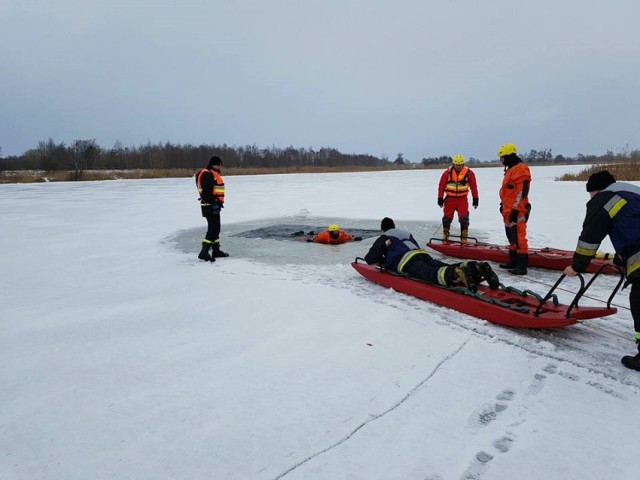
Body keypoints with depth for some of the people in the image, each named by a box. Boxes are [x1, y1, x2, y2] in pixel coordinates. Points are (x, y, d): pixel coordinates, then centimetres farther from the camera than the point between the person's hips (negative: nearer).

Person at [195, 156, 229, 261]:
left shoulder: (214, 174, 19)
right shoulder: (208, 174, -15)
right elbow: (207, 191, -24)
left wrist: (218, 203, 26)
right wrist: (214, 203, -27)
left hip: (214, 205, 11)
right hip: (210, 206, -11)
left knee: (216, 228, 16)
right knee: (213, 229, -13)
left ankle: (216, 250, 25)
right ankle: (204, 252, -14)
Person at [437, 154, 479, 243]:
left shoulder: (469, 173, -6)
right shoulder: (447, 172, -7)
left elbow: (473, 186, 1)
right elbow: (441, 186, -2)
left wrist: (475, 199, 2)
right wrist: (440, 199, -1)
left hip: (462, 199, -1)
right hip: (450, 198, 1)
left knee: (464, 218, -8)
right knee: (447, 217, 11)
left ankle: (464, 238, 0)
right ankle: (445, 234, 34)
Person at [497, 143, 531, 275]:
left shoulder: (521, 169, -15)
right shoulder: (510, 169, 18)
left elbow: (522, 191, -21)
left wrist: (515, 210, -22)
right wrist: (503, 205, 26)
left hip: (517, 211, -11)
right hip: (509, 211, 11)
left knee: (519, 238, -11)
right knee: (512, 237, 17)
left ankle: (522, 266, -9)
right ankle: (513, 261, 26)